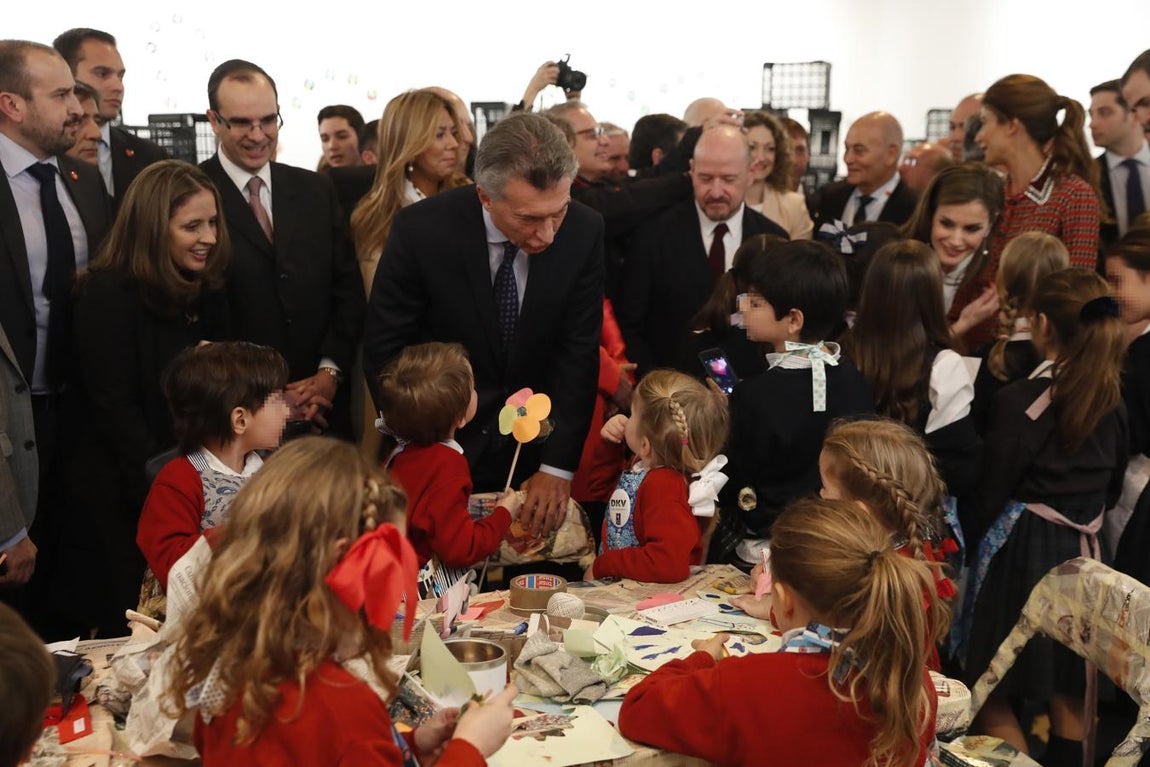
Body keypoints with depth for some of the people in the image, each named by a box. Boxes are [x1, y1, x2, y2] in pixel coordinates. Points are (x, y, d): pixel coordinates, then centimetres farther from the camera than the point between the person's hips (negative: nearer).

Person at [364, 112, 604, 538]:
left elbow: (578, 355, -10)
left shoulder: (585, 231, -15)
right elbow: (384, 349, -11)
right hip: (440, 447, -2)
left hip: (535, 451, 2)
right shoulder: (421, 229, -20)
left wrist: (558, 467, -14)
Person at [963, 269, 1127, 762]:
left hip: (1022, 552, -6)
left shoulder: (1019, 400, -17)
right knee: (1070, 695, 18)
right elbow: (1111, 490, 11)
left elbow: (993, 494, -12)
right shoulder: (1112, 401, 0)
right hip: (1083, 553, 6)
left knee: (992, 693, 6)